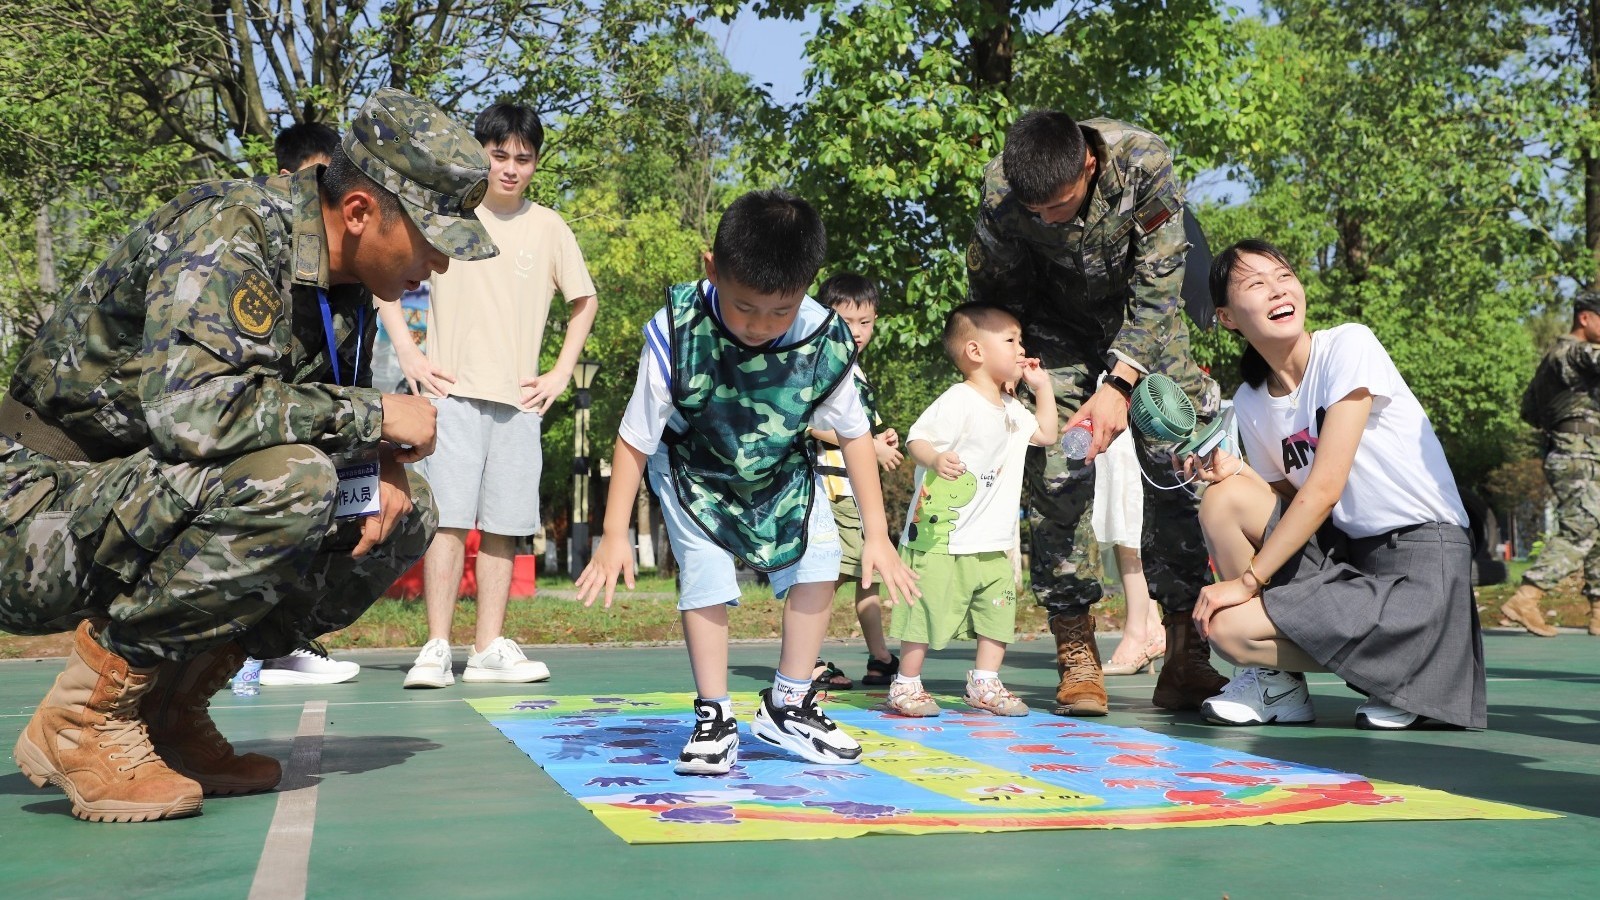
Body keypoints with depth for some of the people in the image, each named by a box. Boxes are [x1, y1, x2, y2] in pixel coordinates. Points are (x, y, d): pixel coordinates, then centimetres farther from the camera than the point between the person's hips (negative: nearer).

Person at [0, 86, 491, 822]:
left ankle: (170, 708, 4)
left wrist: (382, 468, -9)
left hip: (154, 505, 9)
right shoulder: (228, 236, -22)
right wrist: (373, 415, -25)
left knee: (406, 514, 0)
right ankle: (87, 714, -14)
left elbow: (329, 409, 15)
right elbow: (185, 407, -36)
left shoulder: (341, 277, 5)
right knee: (285, 480, -33)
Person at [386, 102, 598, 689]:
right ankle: (436, 648, -5)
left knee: (503, 528, 3)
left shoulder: (548, 228, 9)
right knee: (449, 520, -8)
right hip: (452, 392, -2)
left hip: (518, 399, 2)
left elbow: (583, 301, 20)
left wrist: (561, 372, 10)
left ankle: (489, 649, 10)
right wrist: (407, 354, 1)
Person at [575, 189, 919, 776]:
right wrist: (614, 537, -18)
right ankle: (714, 720, -1)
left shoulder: (825, 342, -28)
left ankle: (788, 706, 7)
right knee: (705, 574, -16)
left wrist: (877, 534, -10)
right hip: (693, 470, -2)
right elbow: (635, 439, -20)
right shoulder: (677, 335, -34)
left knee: (818, 561, -9)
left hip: (780, 469, 3)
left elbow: (854, 434, -11)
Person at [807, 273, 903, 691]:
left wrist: (884, 439, 11)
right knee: (831, 573, -10)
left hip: (861, 488, 10)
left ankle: (880, 661, 21)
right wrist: (871, 444, -18)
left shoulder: (860, 376, 20)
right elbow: (814, 423, -20)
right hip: (830, 485, -9)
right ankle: (809, 663, -4)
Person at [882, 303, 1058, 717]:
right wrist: (936, 458, -43)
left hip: (994, 543, 8)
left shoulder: (1011, 408, 13)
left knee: (999, 612, 9)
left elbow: (1045, 434, 25)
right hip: (942, 537, -8)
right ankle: (906, 686, 12)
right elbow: (916, 438, -22)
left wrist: (1042, 387, 16)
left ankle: (984, 685, 22)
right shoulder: (957, 402, -16)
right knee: (929, 611, -2)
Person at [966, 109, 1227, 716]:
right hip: (1057, 327, 0)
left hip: (1143, 320, 0)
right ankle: (1076, 659, -4)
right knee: (1054, 479, -12)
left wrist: (1119, 384, -32)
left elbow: (1158, 288, -25)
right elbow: (990, 299, -8)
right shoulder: (1002, 192, -26)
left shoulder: (1143, 161, -30)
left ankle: (1186, 655, -5)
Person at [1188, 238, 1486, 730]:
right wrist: (1235, 471, -8)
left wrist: (1247, 580, -15)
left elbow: (1325, 486, -17)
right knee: (1223, 497, -11)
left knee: (1229, 628, -18)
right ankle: (1276, 681, 2)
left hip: (1423, 564, -7)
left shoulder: (1349, 345, -12)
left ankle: (1402, 674, 3)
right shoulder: (1249, 402, 7)